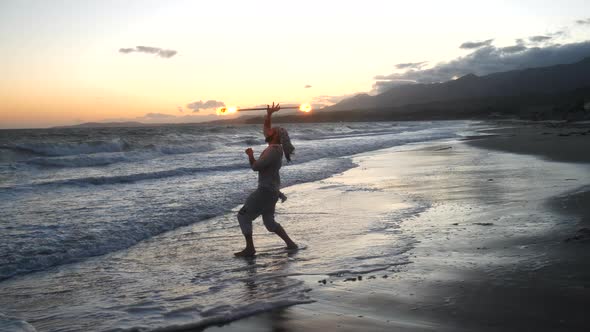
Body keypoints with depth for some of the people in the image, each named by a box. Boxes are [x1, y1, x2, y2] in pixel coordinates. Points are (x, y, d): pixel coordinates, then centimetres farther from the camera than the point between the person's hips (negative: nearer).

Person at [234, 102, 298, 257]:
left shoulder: (273, 150, -19)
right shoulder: (275, 146, 9)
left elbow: (255, 167, -22)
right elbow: (266, 128, 21)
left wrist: (250, 155, -5)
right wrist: (268, 114, 9)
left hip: (266, 191, -10)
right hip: (271, 190, 10)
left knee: (243, 216, -2)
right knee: (269, 222, 19)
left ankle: (250, 248, 0)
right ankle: (290, 244, 18)